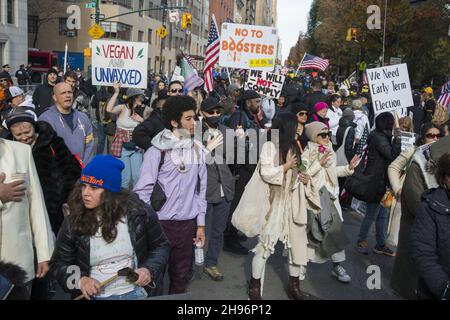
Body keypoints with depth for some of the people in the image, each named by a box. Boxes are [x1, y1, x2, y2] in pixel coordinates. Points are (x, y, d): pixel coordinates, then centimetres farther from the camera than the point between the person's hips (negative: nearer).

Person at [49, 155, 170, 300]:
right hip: (95, 296, 1)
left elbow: (161, 246, 4)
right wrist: (80, 280, -13)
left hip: (135, 293, -1)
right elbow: (58, 263, 4)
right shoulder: (73, 222, -8)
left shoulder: (138, 212, -10)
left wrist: (150, 269, -12)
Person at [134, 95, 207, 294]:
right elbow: (143, 190, -8)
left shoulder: (197, 149, 5)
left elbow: (200, 189, 9)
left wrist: (200, 224, 9)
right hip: (161, 223, -3)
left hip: (187, 224, 4)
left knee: (181, 276, 14)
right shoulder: (157, 150, -8)